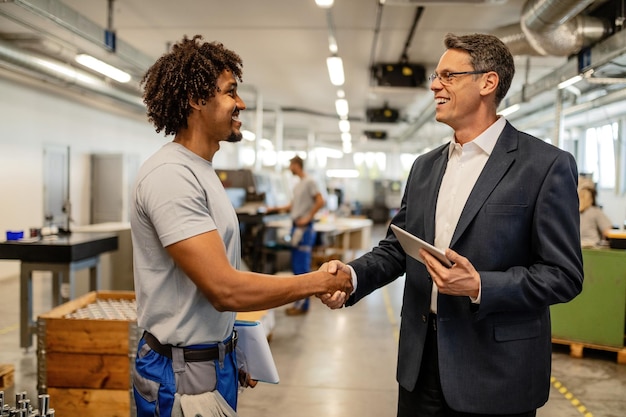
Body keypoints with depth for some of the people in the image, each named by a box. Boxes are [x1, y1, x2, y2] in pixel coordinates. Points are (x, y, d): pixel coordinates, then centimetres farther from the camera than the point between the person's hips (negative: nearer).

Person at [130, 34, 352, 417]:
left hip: (216, 358, 9)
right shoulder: (171, 175, -22)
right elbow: (224, 289, -28)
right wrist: (319, 282, -18)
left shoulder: (202, 171, 9)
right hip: (183, 370, -8)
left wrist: (233, 351, 14)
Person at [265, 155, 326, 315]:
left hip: (304, 228, -9)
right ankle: (299, 300, 20)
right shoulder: (298, 184, 17)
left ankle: (302, 304, -1)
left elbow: (320, 201, -16)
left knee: (302, 266, -6)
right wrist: (275, 209, 20)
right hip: (296, 226, 9)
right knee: (296, 265, 12)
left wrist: (308, 218, -15)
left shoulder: (309, 182, -9)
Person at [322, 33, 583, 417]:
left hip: (495, 372, -5)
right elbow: (396, 247, 10)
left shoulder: (547, 165, -10)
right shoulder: (425, 166, 9)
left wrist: (480, 287, -23)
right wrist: (353, 274, -8)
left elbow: (564, 274, -12)